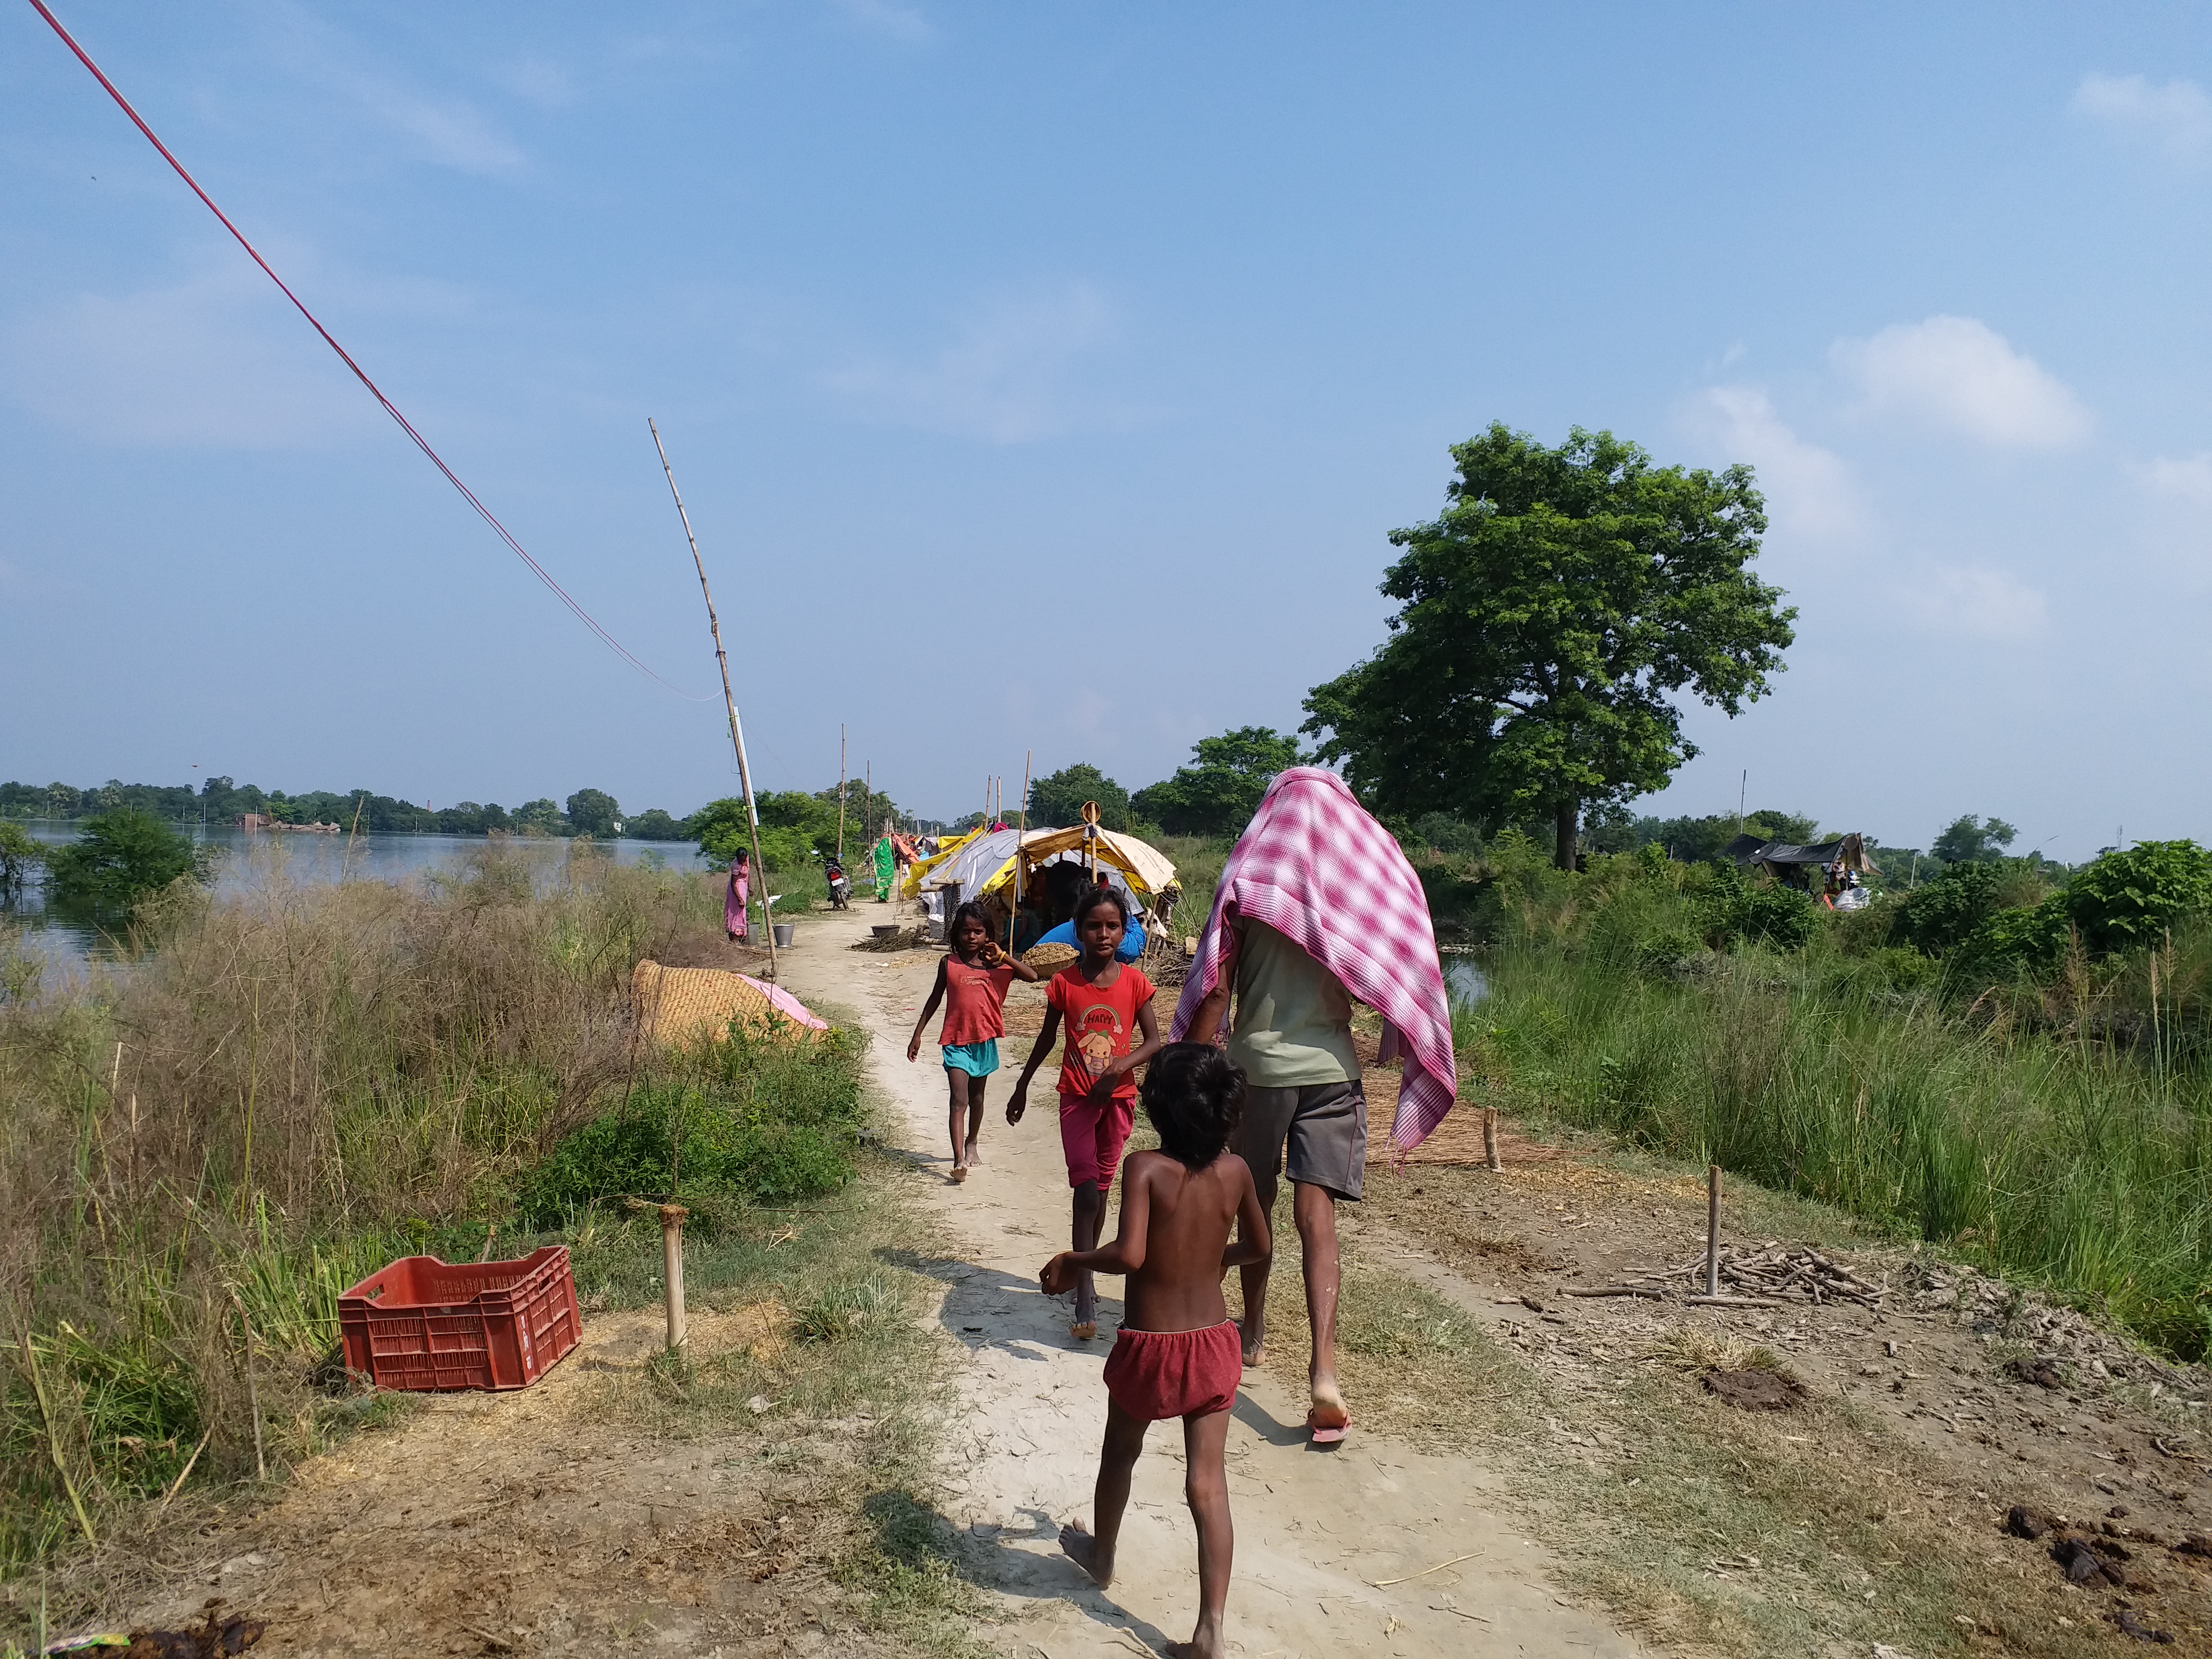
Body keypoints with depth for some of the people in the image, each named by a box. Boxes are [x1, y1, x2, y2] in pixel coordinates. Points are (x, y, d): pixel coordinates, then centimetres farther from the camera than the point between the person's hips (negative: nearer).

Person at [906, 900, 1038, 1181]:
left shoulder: (994, 964, 0)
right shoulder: (949, 963, -2)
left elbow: (1032, 976, -7)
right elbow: (935, 998, 7)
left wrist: (1003, 956, -15)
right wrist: (918, 1034, 7)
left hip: (984, 1039, 2)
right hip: (957, 1040, -2)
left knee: (977, 1096, 20)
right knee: (959, 1100, -13)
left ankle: (972, 1144, 40)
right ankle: (959, 1159, -19)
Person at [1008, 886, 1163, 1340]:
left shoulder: (1134, 983, -5)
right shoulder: (1065, 982, -6)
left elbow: (1154, 1042, -2)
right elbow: (1046, 1038, 7)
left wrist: (1122, 1064, -21)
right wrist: (1022, 1087, 15)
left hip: (1118, 1097, 2)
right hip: (1076, 1097, -2)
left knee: (1101, 1188, 14)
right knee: (1086, 1192, -9)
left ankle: (1083, 1274, 33)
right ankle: (1085, 1301, -9)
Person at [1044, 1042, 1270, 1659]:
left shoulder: (1146, 1168, -19)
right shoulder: (1235, 1171, -5)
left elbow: (1129, 1255, -30)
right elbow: (1260, 1247, 10)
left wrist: (1073, 1261, -12)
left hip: (1149, 1347, -2)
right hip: (1213, 1346, 2)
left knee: (1120, 1453, 24)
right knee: (1208, 1484, 4)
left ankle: (1102, 1555, 48)